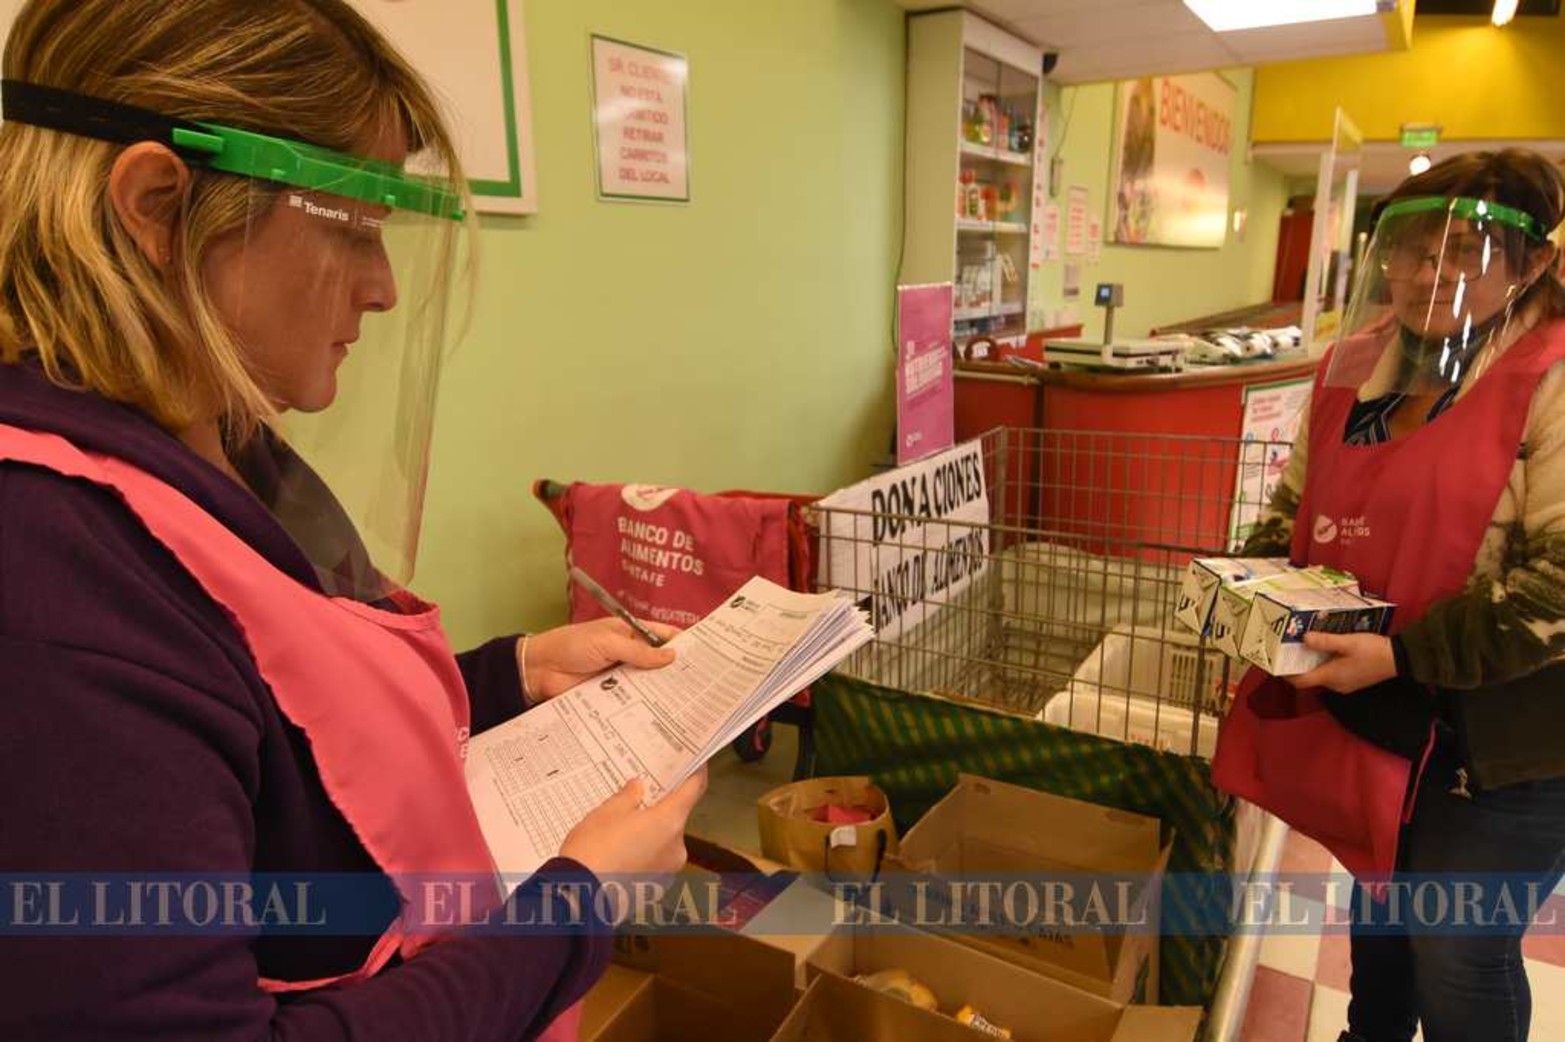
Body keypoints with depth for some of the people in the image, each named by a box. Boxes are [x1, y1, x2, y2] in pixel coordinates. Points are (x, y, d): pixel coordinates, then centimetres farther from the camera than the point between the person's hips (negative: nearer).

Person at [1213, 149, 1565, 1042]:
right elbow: (1301, 505, 13)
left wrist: (1402, 655, -27)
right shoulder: (1356, 364, 4)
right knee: (1381, 897, 26)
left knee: (1459, 952, 7)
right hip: (1373, 710, 7)